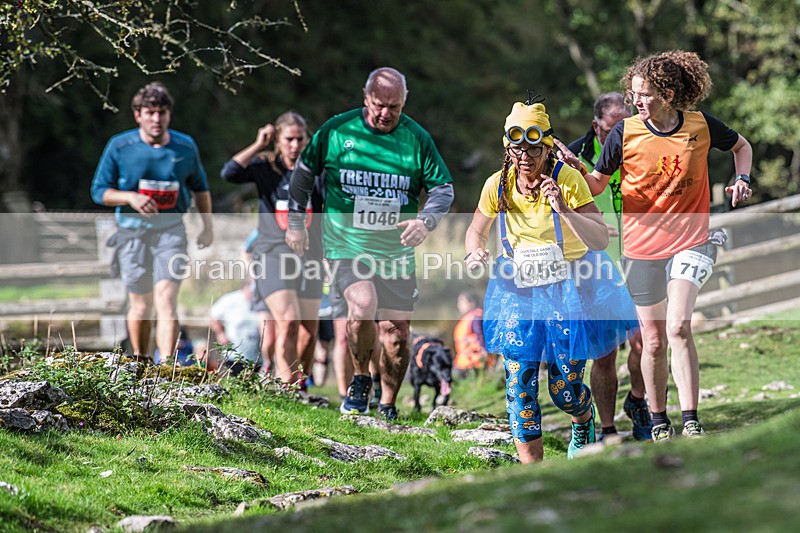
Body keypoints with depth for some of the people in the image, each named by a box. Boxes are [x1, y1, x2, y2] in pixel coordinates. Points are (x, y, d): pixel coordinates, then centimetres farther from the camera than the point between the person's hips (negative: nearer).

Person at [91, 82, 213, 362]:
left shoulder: (185, 146, 2)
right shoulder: (119, 147, -4)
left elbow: (200, 187, 18)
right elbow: (99, 191, -1)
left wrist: (207, 226, 18)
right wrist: (131, 197, -18)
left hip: (171, 231, 0)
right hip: (132, 232, 0)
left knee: (166, 299, -16)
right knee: (140, 305, 8)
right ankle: (140, 361, 29)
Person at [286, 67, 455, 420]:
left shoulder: (417, 138, 0)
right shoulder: (337, 130, -3)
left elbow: (444, 188, 4)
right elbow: (304, 171, 10)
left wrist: (426, 221, -16)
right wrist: (295, 222, 12)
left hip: (396, 251, 2)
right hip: (346, 244, -2)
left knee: (397, 330, 3)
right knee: (364, 304, -27)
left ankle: (387, 408, 21)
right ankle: (360, 380, -2)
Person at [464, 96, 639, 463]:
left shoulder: (567, 178, -17)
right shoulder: (498, 185, -6)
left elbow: (601, 240, -22)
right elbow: (475, 231, 12)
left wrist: (563, 211, -36)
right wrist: (475, 253, -11)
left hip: (569, 287, -3)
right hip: (518, 288, 3)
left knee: (564, 388, 2)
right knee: (520, 386, -6)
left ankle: (584, 420, 39)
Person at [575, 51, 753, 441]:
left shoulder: (702, 127, -5)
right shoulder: (625, 134, -8)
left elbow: (741, 146, 16)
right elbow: (598, 184, 0)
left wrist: (741, 180, 0)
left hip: (690, 243, -1)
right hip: (641, 248, 1)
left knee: (678, 328, -19)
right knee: (654, 341, 7)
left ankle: (691, 423, -16)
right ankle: (659, 422, 25)